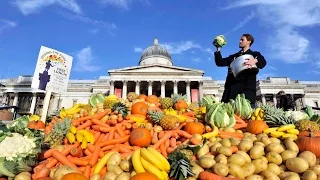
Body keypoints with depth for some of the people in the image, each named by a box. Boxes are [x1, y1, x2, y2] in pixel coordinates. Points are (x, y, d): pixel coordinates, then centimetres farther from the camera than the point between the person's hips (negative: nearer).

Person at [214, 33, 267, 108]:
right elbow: (220, 62, 19)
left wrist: (255, 60, -28)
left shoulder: (255, 54, 15)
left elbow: (263, 62, -6)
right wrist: (218, 49, 11)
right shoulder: (233, 56, 27)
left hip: (247, 88, -3)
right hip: (231, 88, 4)